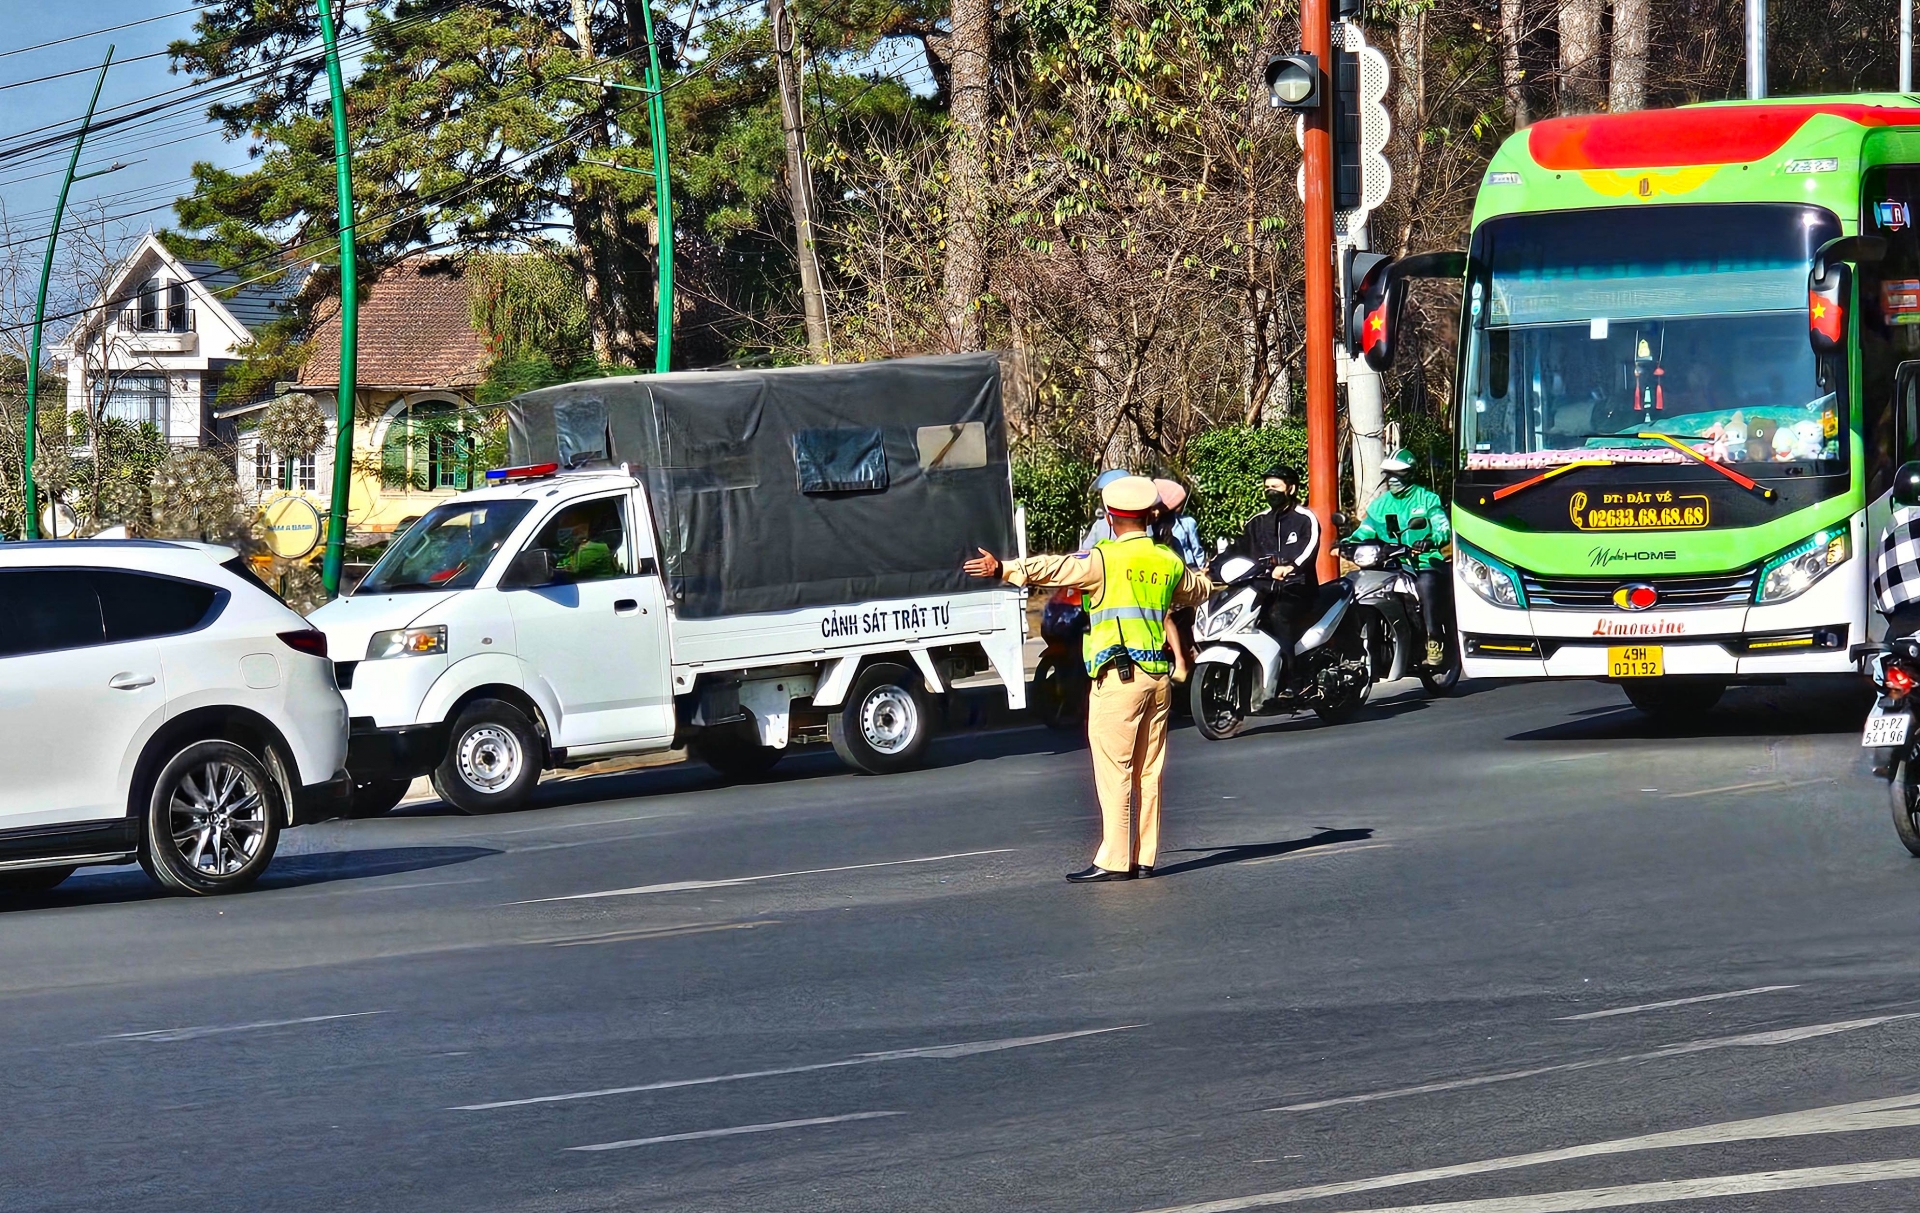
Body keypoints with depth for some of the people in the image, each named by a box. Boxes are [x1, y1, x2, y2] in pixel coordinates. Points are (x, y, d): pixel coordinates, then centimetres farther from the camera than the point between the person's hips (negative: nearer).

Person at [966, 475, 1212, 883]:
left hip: (1119, 677, -6)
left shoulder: (1104, 559, -5)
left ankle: (1114, 860, -8)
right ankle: (1144, 859, 10)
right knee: (1148, 772, 9)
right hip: (1159, 676, 6)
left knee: (1114, 771, -5)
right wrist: (1202, 580, 57)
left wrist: (1004, 569, -21)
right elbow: (1199, 590, 34)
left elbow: (1054, 569, -18)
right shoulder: (1169, 563, 14)